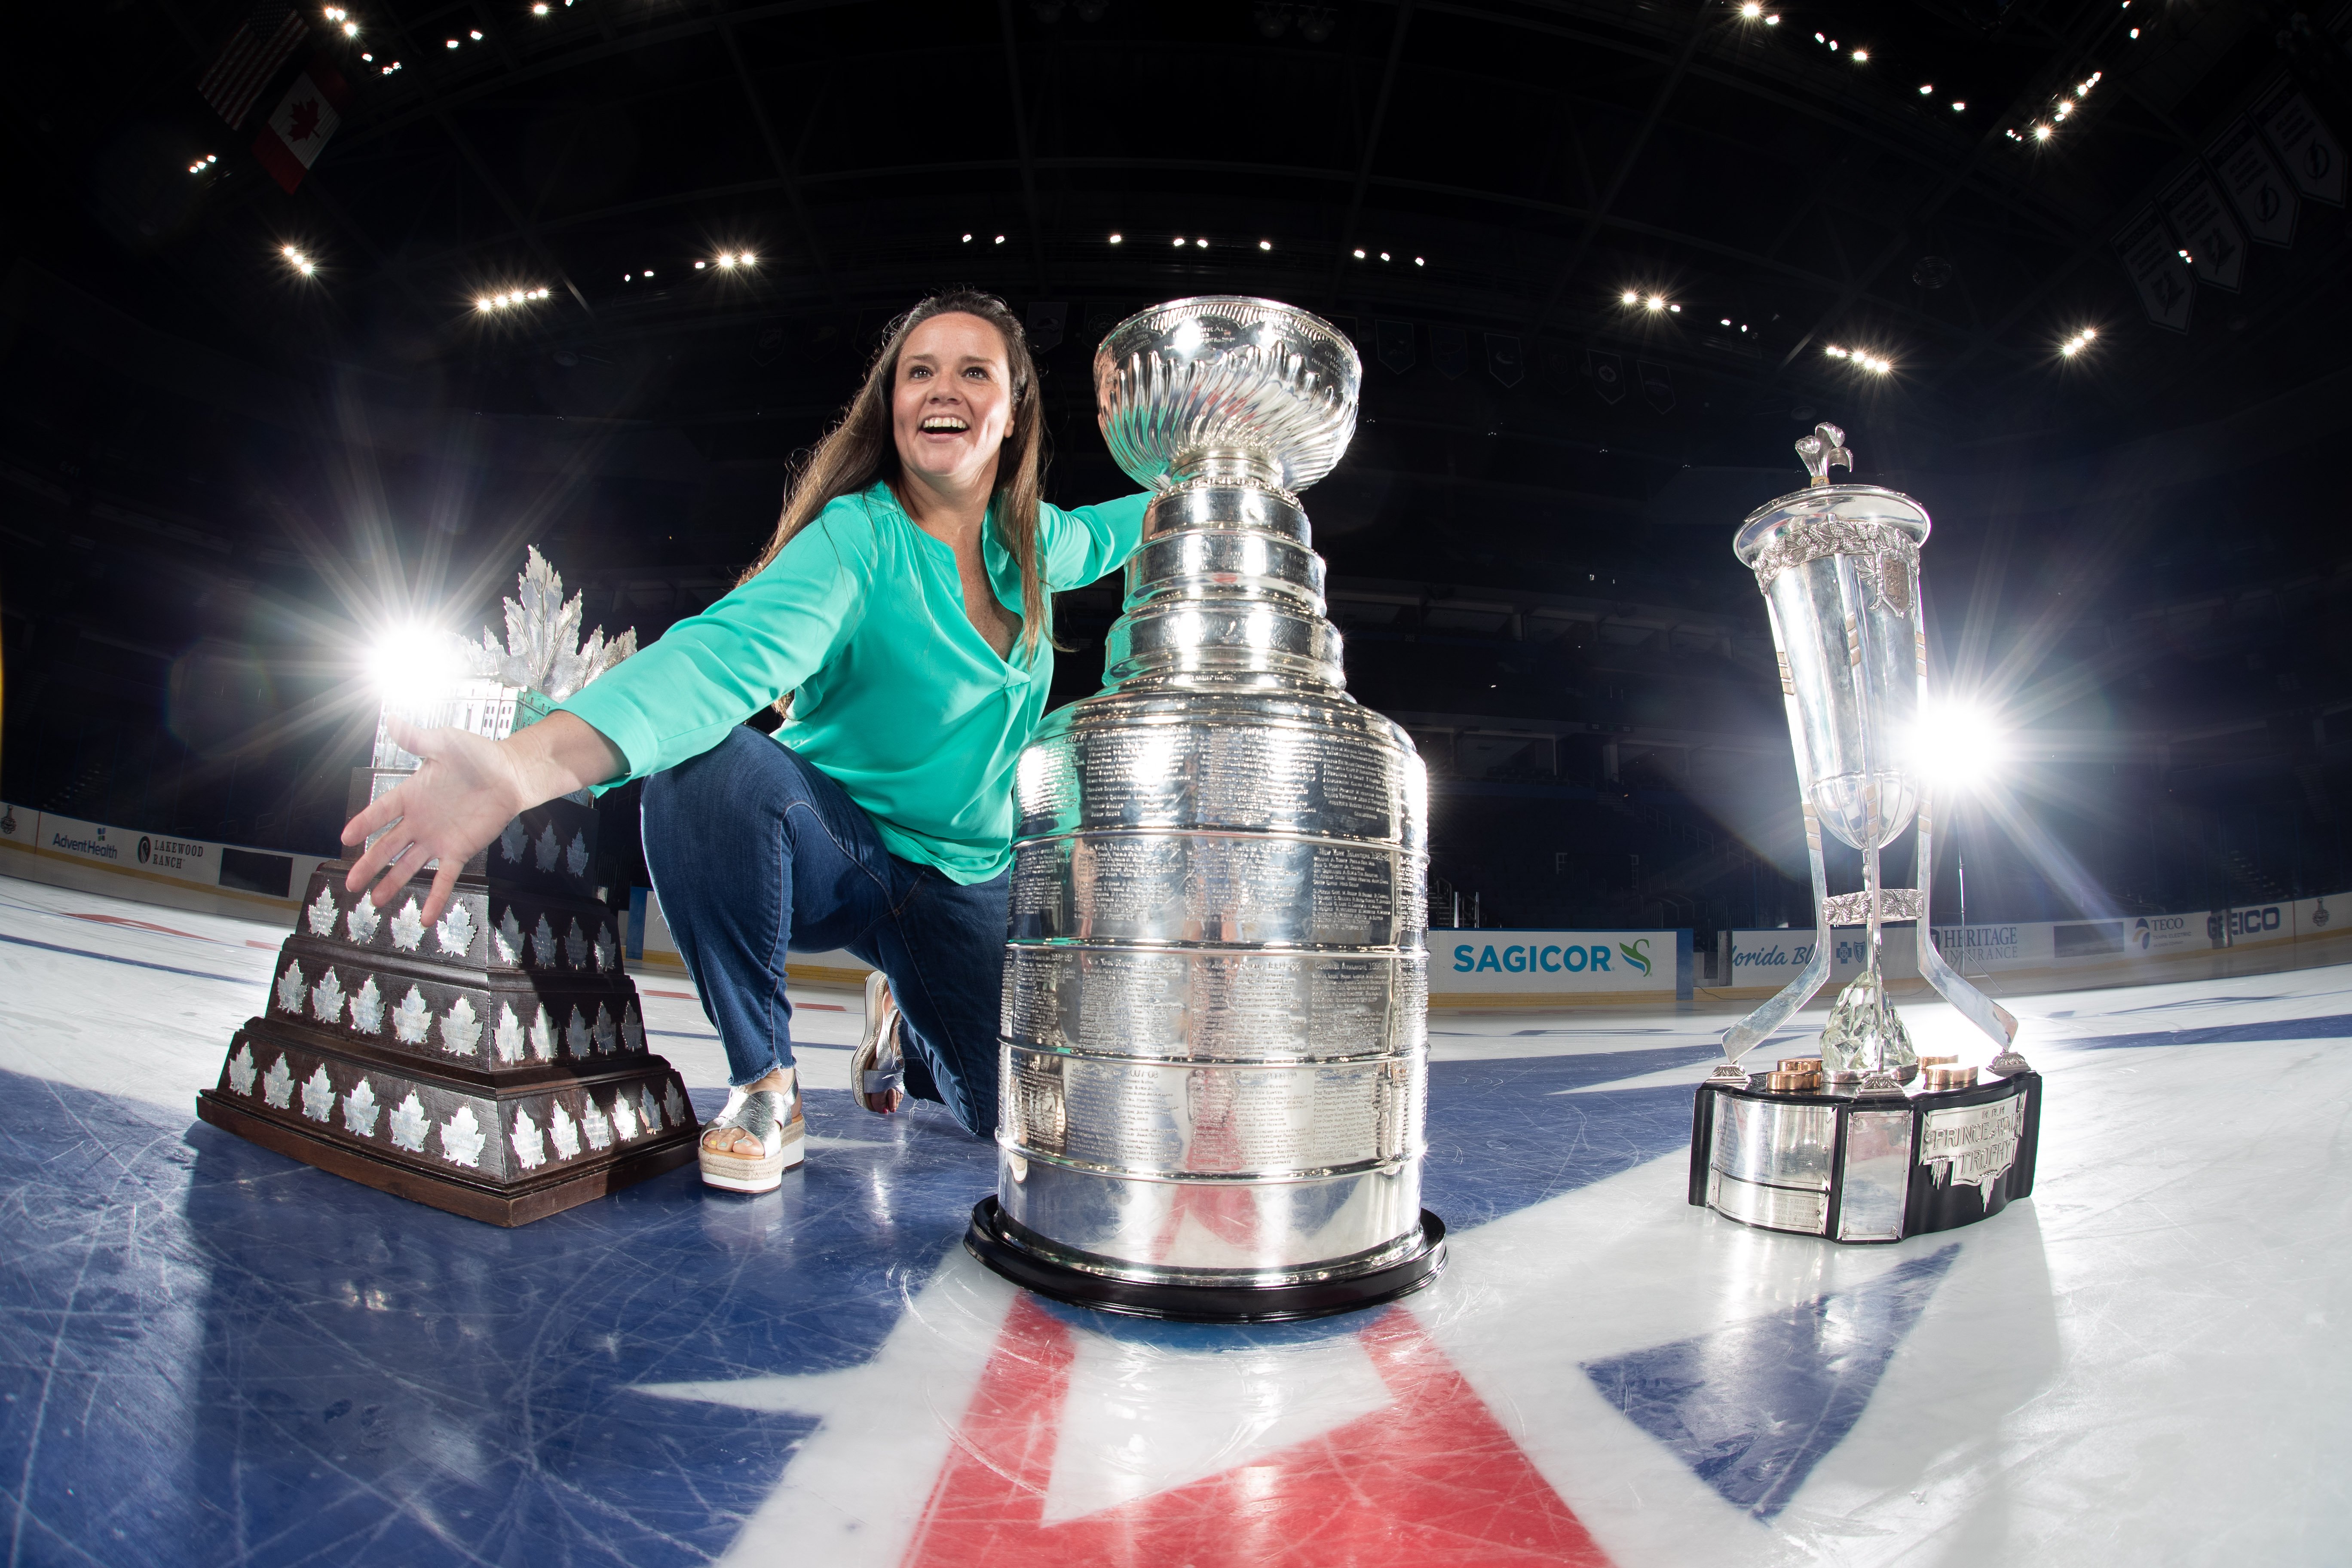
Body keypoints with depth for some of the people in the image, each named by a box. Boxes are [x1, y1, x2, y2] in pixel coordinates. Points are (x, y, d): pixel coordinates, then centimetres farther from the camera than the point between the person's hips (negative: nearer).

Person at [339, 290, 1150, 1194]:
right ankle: (762, 1081, -14)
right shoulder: (858, 538, -18)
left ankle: (905, 1025, 27)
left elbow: (1098, 536, 26)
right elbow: (732, 651, -35)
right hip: (835, 850, -3)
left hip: (969, 883, 4)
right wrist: (528, 764, -50)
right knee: (709, 769, -37)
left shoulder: (1030, 542, 0)